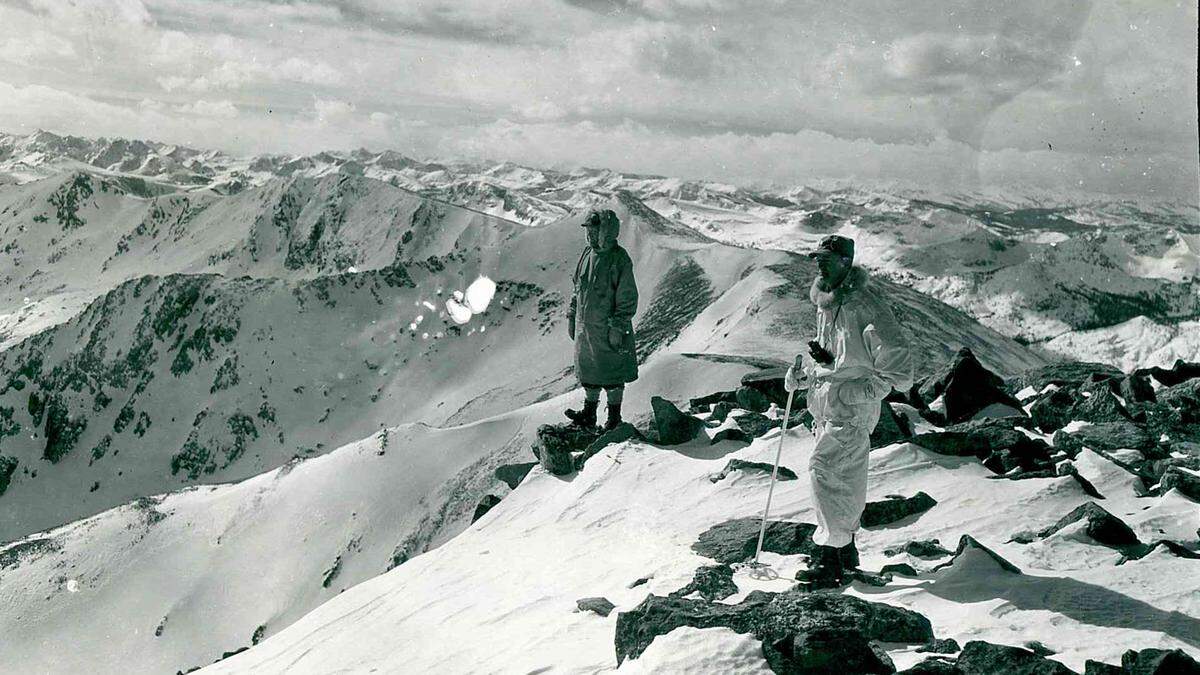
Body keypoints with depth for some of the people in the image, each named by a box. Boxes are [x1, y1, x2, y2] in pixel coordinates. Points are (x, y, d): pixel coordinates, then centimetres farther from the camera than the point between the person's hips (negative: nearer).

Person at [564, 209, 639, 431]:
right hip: (585, 325, 7)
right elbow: (577, 287, 17)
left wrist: (618, 328, -17)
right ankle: (589, 413, 26)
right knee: (588, 370, 14)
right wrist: (571, 316, 15)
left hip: (608, 327, -7)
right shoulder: (588, 254, 6)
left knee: (611, 372, 6)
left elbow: (628, 298, -15)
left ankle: (614, 416, 20)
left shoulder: (620, 259, -15)